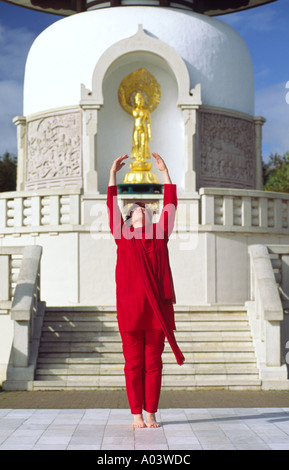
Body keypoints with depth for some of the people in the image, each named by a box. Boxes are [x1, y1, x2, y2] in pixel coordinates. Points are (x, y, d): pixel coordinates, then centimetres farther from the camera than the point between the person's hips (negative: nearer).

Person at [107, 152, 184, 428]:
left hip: (157, 308, 2)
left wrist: (165, 172, 12)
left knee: (153, 363, 5)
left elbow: (170, 206, 11)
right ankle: (137, 415, 9)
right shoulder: (123, 237, 9)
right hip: (130, 307, -2)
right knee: (133, 363, 2)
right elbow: (111, 207, 6)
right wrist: (113, 174, 5)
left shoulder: (159, 235, 13)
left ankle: (151, 414, 11)